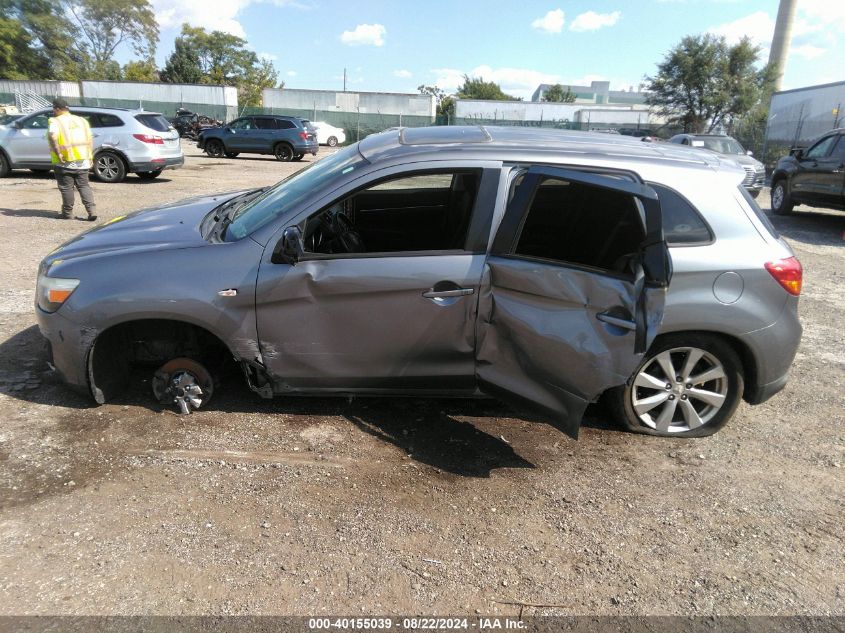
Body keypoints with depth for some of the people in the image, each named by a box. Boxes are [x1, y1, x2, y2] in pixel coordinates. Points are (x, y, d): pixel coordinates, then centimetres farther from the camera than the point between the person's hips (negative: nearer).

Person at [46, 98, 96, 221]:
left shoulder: (55, 121, -5)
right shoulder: (81, 120, 13)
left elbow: (52, 136, -22)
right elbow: (90, 140, 10)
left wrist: (58, 153, -19)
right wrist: (90, 156, 10)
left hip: (65, 161, -4)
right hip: (82, 160, 5)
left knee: (66, 188, 5)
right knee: (84, 186, 7)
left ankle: (67, 213, 14)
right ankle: (91, 210, -8)